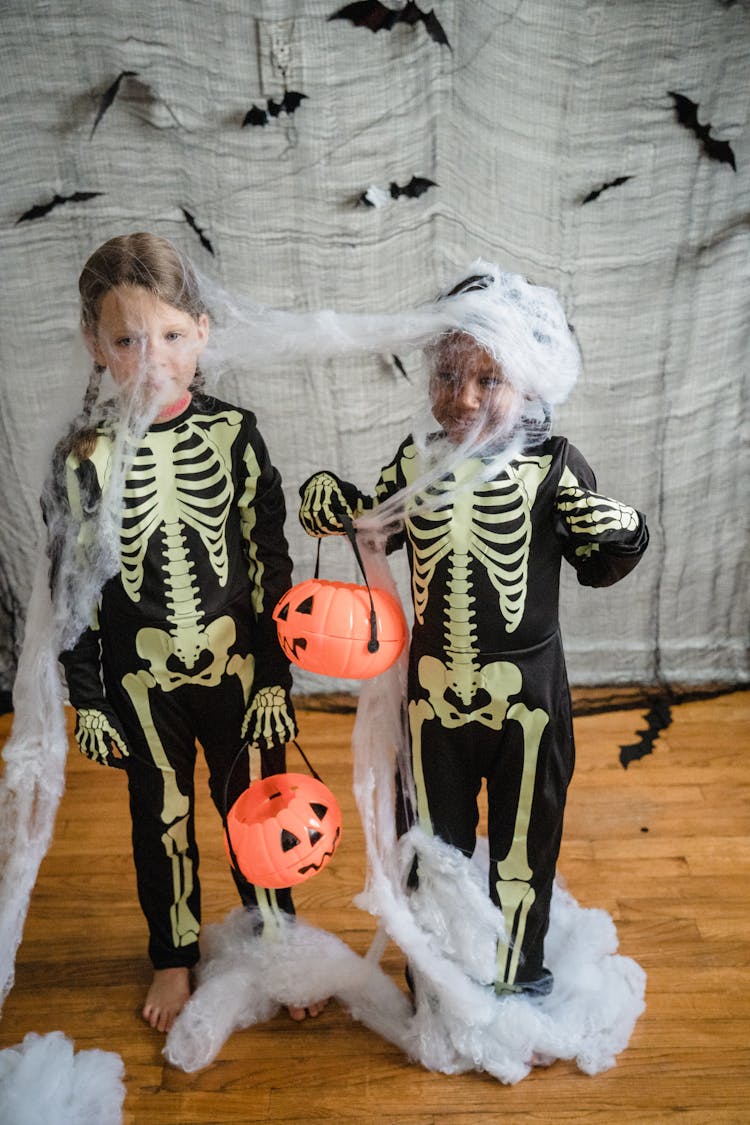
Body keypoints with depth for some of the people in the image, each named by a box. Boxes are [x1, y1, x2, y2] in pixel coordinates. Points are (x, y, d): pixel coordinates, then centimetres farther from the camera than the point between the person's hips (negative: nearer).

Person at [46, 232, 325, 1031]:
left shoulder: (233, 434, -8)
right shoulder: (84, 457, -10)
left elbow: (270, 564, -4)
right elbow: (71, 587, -3)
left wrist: (275, 677, -4)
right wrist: (88, 701, -1)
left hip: (237, 667, 0)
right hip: (142, 680, 0)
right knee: (161, 822, 18)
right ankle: (174, 958, 44)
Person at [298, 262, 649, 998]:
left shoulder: (553, 467, -14)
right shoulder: (416, 459, -5)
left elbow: (596, 570, -5)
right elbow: (380, 530, 12)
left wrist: (622, 539, -25)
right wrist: (333, 505, -6)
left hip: (525, 689, -2)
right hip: (433, 683, 3)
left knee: (522, 835, 18)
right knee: (434, 834, 19)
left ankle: (516, 972, 45)